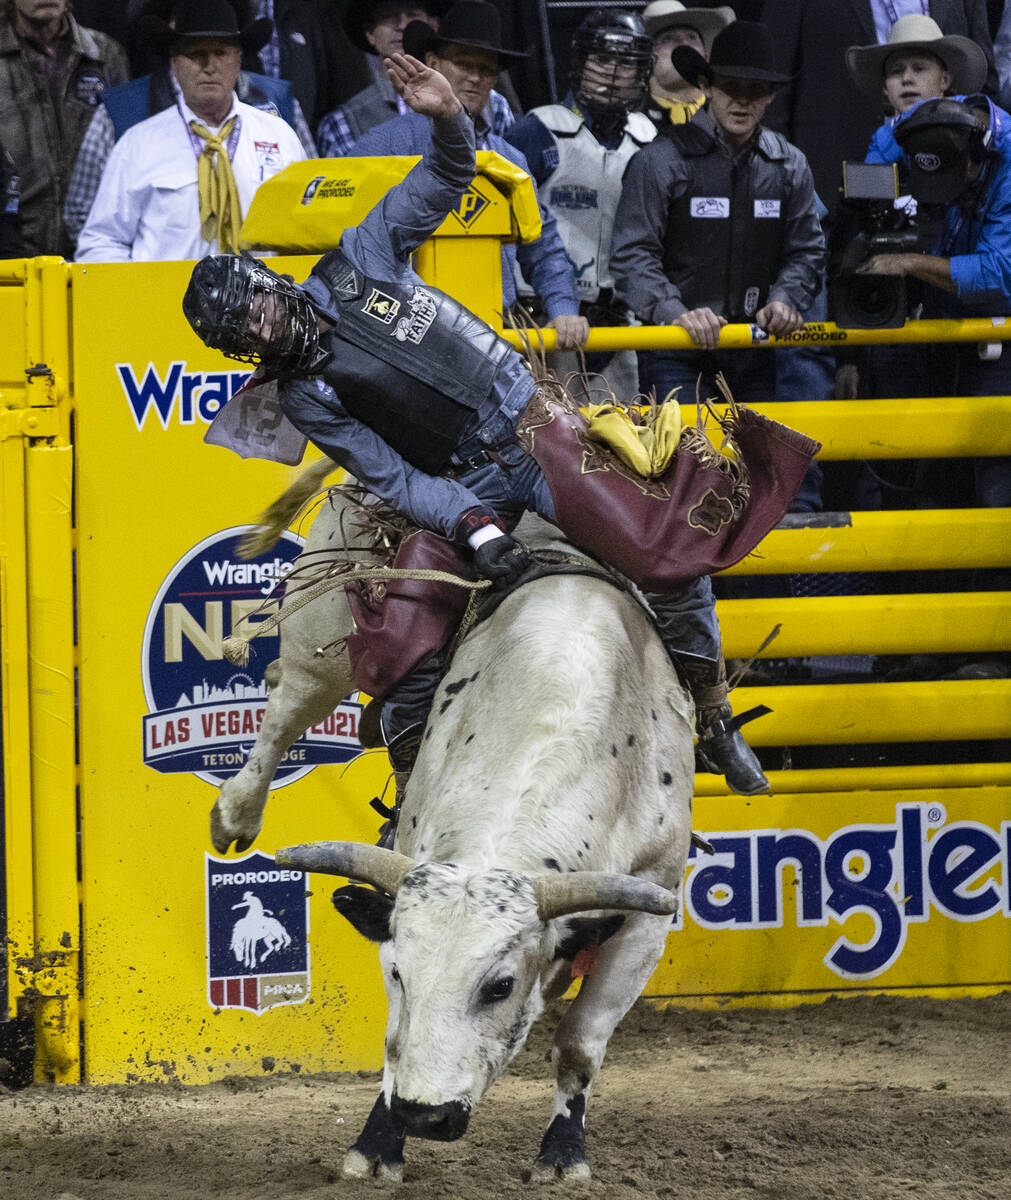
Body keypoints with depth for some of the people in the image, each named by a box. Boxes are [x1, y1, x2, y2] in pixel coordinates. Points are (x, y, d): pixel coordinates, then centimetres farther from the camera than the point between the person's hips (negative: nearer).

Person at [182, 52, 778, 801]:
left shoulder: (358, 262, 1)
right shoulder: (306, 396, -3)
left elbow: (450, 176, 5)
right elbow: (393, 479, -8)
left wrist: (449, 118, -17)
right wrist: (474, 527, -22)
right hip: (466, 487, -1)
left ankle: (714, 718, 4)